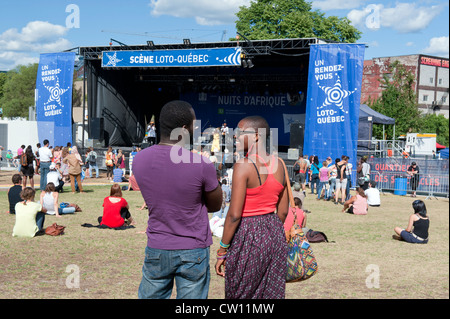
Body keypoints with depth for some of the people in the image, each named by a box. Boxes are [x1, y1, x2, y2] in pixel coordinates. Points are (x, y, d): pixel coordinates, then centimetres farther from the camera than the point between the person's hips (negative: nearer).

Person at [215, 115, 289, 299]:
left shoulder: (243, 166, -17)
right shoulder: (278, 165, 3)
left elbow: (234, 215, -18)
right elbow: (283, 211, 9)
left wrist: (222, 250, -10)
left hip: (247, 236, -6)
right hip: (275, 234, 7)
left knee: (241, 294, 7)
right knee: (272, 293, 14)